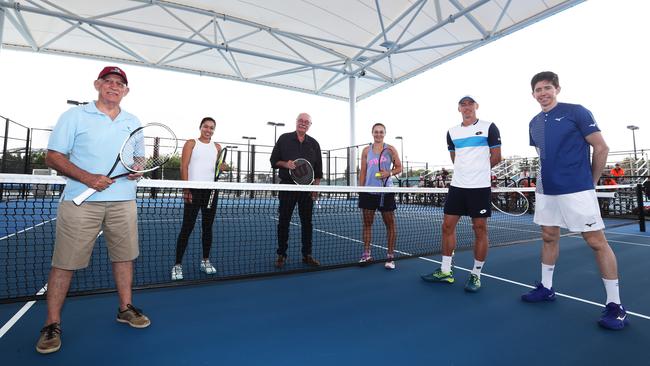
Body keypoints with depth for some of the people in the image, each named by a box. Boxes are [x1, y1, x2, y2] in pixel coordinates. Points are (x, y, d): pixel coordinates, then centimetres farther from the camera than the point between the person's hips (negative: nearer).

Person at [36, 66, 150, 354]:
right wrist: (88, 178, -18)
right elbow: (53, 157, -2)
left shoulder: (133, 122, 14)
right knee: (65, 262, 1)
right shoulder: (74, 116, 3)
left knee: (124, 255, 10)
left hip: (123, 201, 4)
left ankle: (125, 308, 25)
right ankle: (52, 324, 17)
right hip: (81, 201, -3)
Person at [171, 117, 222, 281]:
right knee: (187, 227, -5)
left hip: (211, 190, 4)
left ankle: (205, 261, 20)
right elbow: (184, 167, -2)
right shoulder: (191, 143, 4)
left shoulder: (217, 147, 14)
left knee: (207, 226, 9)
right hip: (194, 190, -4)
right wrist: (186, 189, -11)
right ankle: (178, 264, 4)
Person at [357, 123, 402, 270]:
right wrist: (360, 190, 4)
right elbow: (362, 172, 9)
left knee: (390, 223, 2)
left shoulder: (390, 149, 2)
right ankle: (366, 254, 17)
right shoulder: (366, 150, 8)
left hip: (386, 192, -2)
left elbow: (399, 167, 6)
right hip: (369, 191, 2)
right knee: (367, 223, 6)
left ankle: (390, 256, 13)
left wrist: (389, 173, -14)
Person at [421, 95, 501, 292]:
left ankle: (476, 275, 16)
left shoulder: (489, 127, 0)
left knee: (480, 230, 2)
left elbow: (496, 157, 2)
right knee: (447, 226, 4)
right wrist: (473, 169, 12)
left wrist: (479, 170, 11)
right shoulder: (452, 132, 12)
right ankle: (445, 271, 16)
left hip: (480, 187, -4)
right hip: (457, 185, 4)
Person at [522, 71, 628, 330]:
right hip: (545, 191, 6)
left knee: (597, 241, -2)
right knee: (549, 238, 13)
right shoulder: (534, 123, 12)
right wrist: (549, 178, 14)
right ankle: (546, 288, 26)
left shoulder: (577, 112, -5)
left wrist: (591, 181, -1)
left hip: (577, 190, -6)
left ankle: (614, 304, 10)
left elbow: (601, 148, -3)